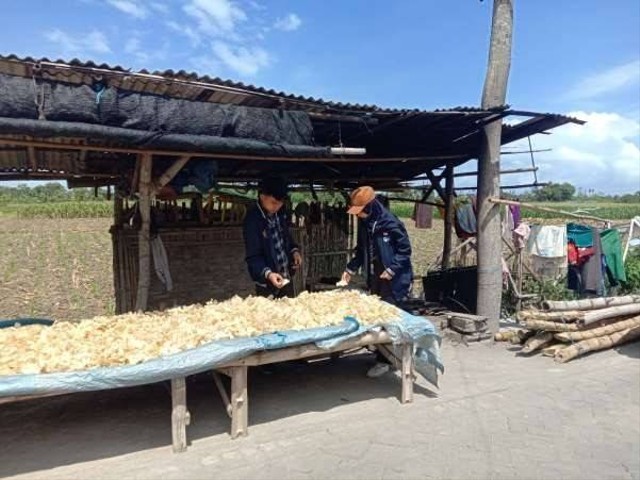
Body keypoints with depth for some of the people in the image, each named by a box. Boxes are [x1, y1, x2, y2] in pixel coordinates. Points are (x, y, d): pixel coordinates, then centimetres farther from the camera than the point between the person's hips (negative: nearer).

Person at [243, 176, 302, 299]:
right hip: (267, 283, -7)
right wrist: (268, 274, -36)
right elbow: (253, 256, -22)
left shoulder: (280, 213, 1)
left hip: (286, 277, 7)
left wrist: (294, 250, 2)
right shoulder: (253, 220, -20)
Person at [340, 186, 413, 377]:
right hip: (375, 277, 7)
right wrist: (351, 269, 7)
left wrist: (392, 269, -18)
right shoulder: (364, 224, 5)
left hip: (393, 278, -7)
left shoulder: (390, 222, -16)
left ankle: (384, 360, 4)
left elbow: (405, 248, -11)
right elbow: (361, 250, 17)